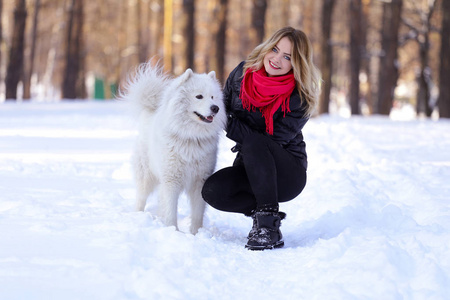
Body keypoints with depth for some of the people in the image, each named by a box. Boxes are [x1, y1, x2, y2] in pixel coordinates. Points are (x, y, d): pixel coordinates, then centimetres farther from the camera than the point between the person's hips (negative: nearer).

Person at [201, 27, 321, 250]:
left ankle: (268, 224, -33)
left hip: (287, 174, -4)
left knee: (254, 143, -36)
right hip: (249, 169, 4)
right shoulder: (243, 73, -4)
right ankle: (260, 210, -3)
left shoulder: (300, 99, -17)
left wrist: (230, 124, -22)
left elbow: (272, 141, -21)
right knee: (212, 191, -26)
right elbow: (222, 107, 12)